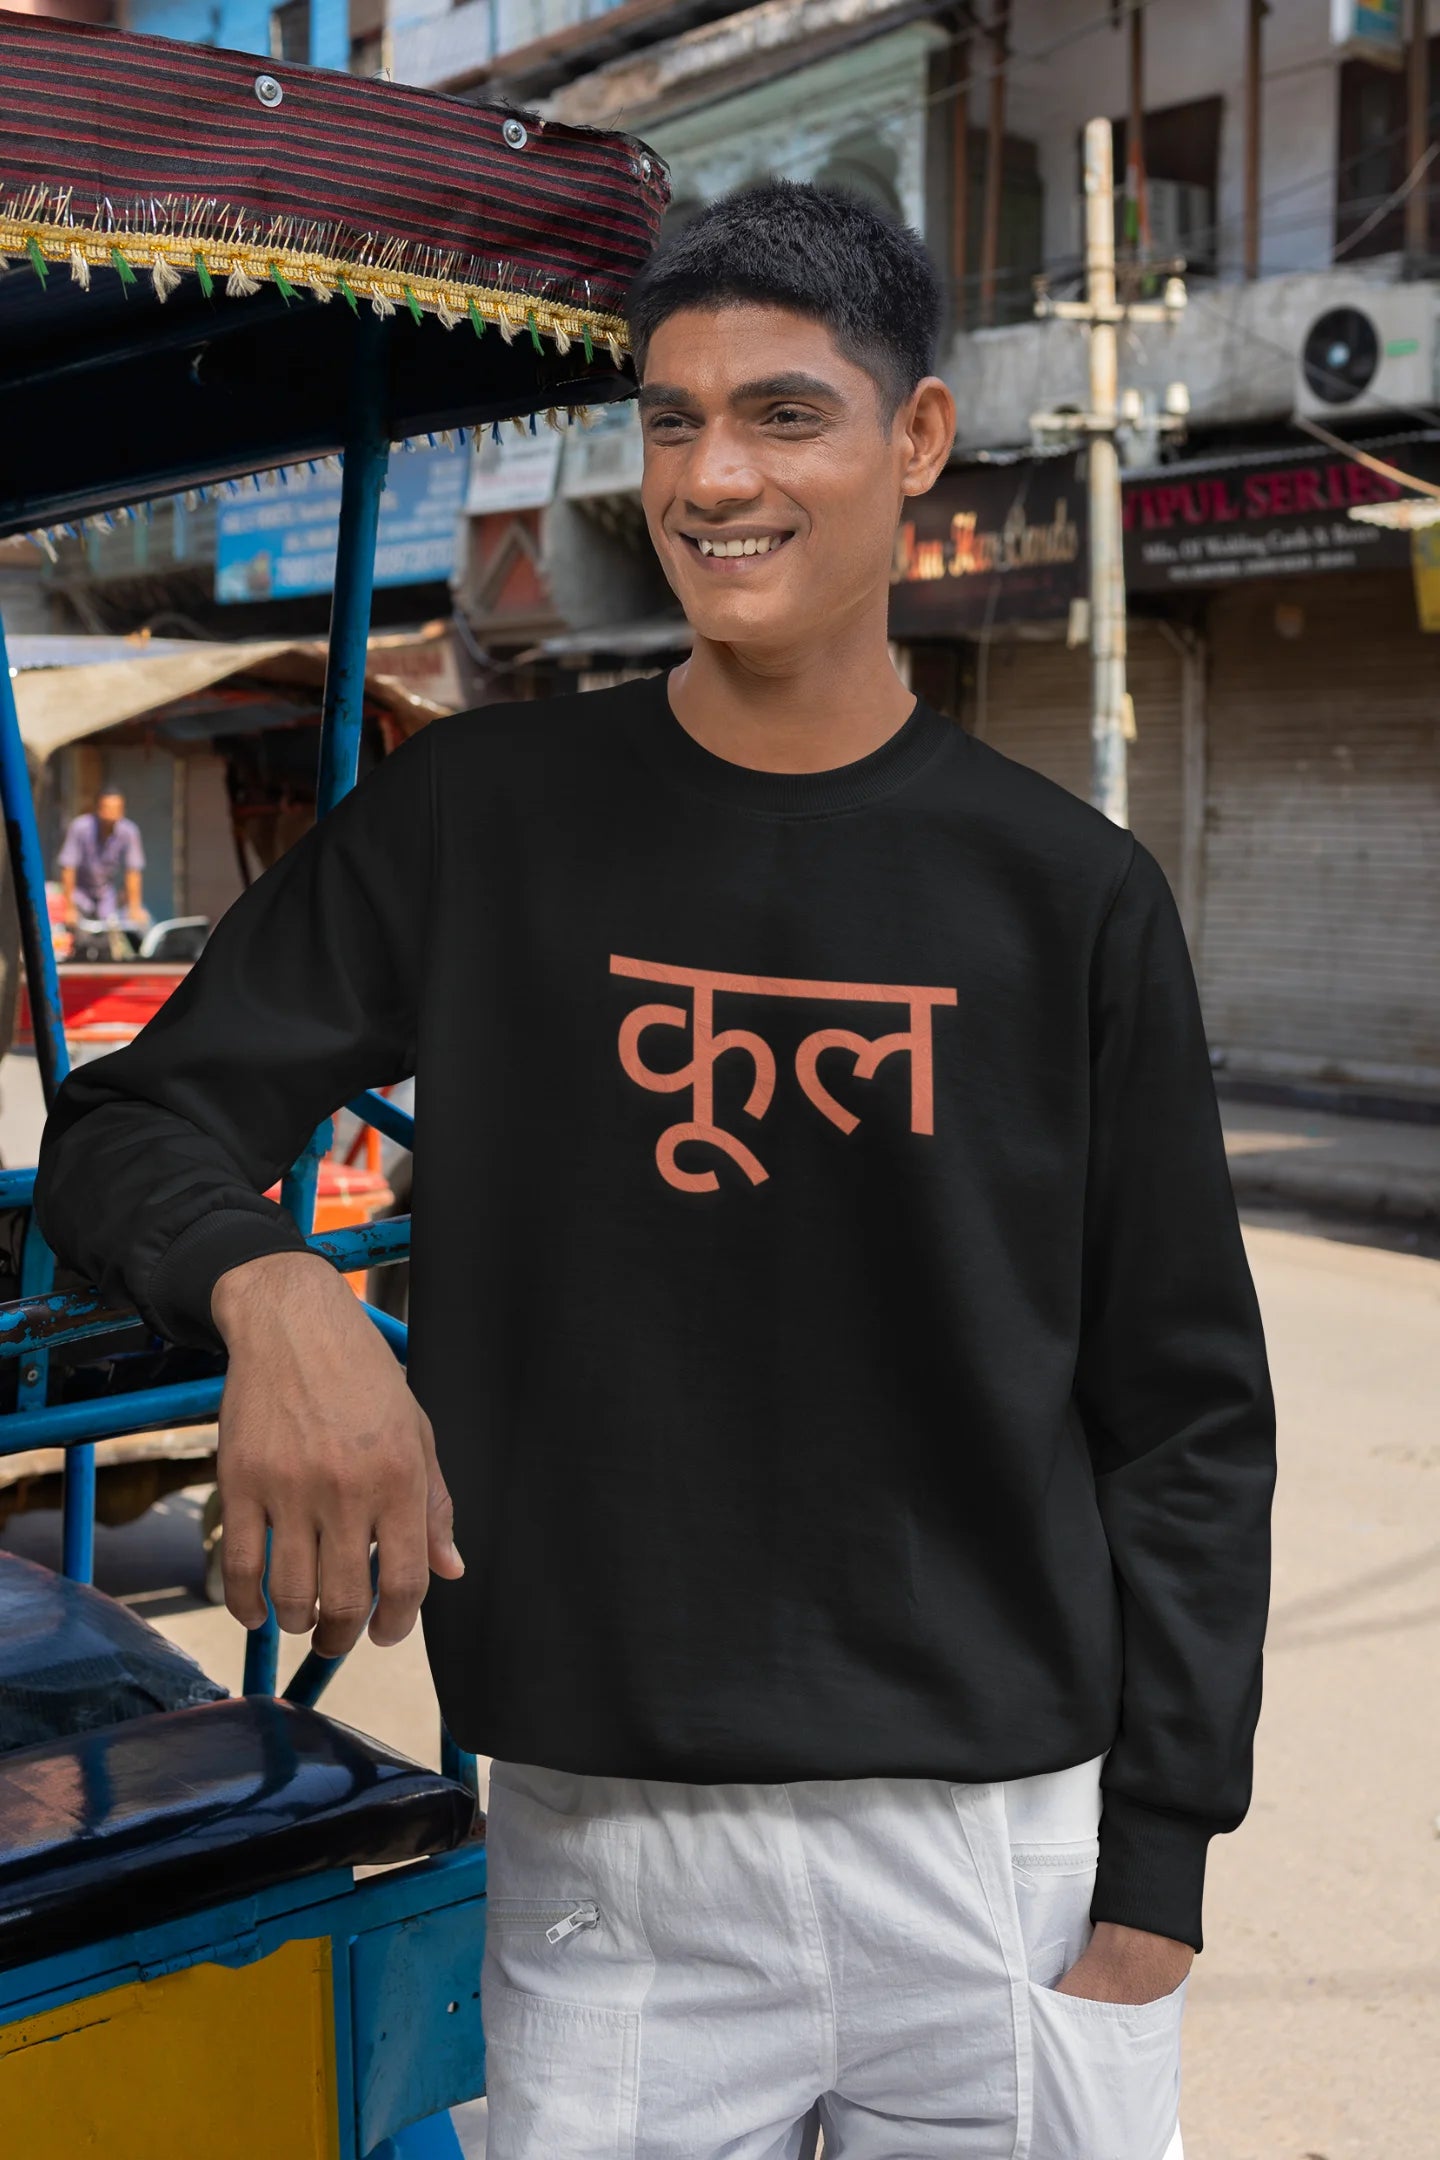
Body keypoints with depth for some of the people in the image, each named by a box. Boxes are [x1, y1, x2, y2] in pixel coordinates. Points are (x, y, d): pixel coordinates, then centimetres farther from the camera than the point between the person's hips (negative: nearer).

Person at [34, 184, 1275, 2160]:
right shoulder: (477, 819, -1)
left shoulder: (1070, 895, -1)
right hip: (603, 1858, 0)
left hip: (1005, 1844, 1)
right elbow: (126, 1133, 2)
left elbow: (1189, 1417, 1)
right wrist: (272, 1289, -21)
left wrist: (1153, 1884, -2)